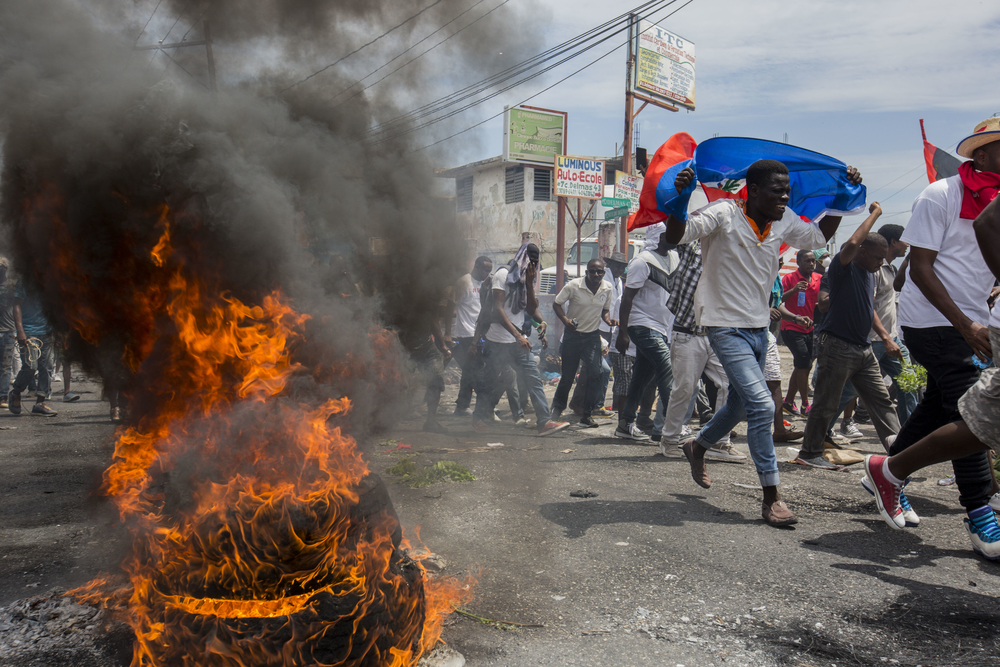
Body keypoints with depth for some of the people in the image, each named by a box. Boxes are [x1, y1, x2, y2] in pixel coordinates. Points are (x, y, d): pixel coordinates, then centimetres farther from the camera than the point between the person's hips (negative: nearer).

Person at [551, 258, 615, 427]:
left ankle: (586, 415, 1)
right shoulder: (573, 285, -14)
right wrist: (565, 320, -23)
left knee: (595, 374, -12)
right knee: (568, 375, 6)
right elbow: (556, 304, -6)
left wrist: (607, 319, -10)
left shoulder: (607, 288, -3)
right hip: (572, 335, -2)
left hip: (593, 336, 2)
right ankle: (557, 408, 32)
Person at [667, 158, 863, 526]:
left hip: (759, 327, 8)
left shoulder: (785, 221, 3)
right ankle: (771, 497, -5)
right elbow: (676, 235, -27)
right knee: (762, 405, -16)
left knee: (740, 405, 20)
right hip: (726, 327, -8)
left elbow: (819, 237, 20)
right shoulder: (724, 214, -17)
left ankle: (697, 447, 48)